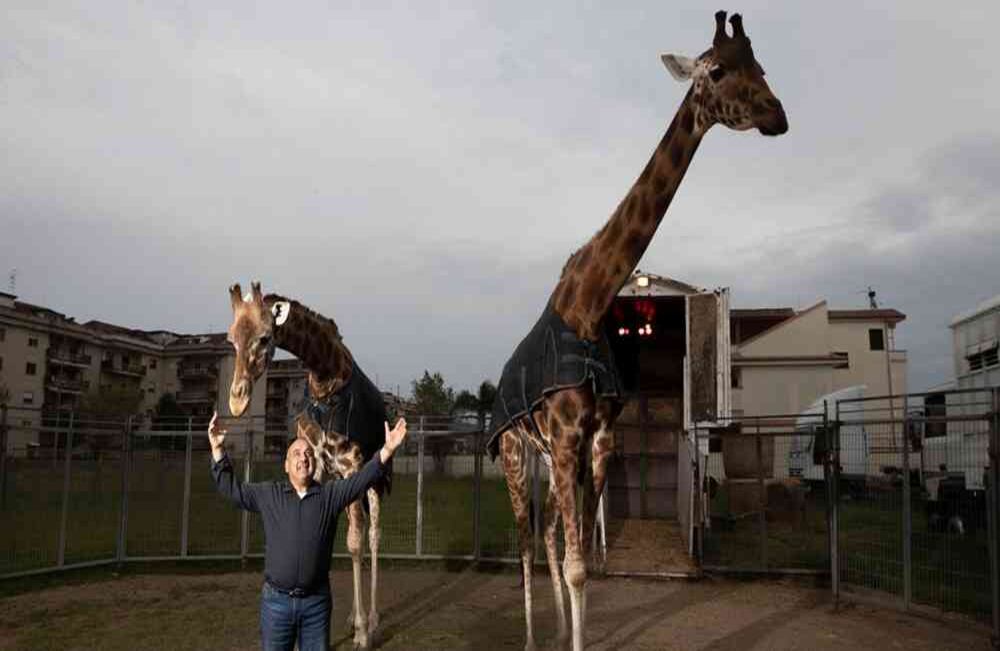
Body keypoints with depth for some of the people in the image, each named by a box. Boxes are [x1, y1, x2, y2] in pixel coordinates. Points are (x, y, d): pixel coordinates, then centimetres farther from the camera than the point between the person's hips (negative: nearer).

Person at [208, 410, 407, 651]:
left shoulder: (331, 494, 2)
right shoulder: (268, 494, 5)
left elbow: (362, 479, -8)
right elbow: (231, 487, 6)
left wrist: (387, 450, -22)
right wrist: (218, 450, -6)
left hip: (316, 601, 0)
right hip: (276, 599, 0)